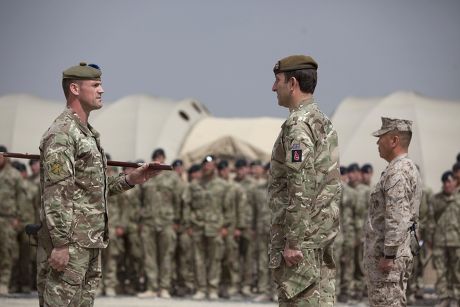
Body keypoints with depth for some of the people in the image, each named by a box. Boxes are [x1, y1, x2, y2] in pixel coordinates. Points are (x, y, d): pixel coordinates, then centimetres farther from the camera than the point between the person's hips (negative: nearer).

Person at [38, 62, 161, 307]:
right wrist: (60, 244, -24)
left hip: (91, 238, 10)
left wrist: (130, 180, 10)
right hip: (71, 238, -10)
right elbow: (55, 193, -19)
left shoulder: (87, 133, 18)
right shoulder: (62, 133, -13)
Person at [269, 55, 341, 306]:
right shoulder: (323, 122, 16)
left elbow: (301, 190, -22)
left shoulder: (298, 125, -15)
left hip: (303, 236, -10)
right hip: (323, 233, 10)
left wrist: (292, 242, -21)